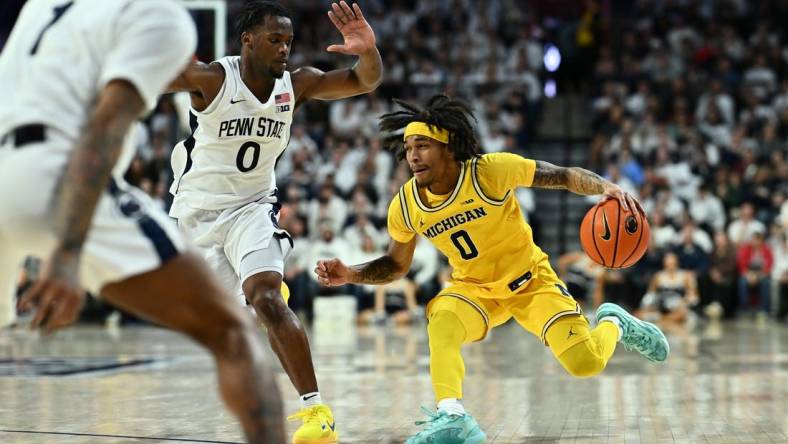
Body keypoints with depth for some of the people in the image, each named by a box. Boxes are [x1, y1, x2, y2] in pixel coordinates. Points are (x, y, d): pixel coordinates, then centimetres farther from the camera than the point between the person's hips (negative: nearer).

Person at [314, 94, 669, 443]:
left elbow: (563, 176, -16)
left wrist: (604, 187, -35)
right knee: (441, 322, -32)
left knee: (586, 363, -13)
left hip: (531, 280, -2)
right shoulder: (405, 207, -12)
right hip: (473, 288, 2)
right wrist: (350, 274, -12)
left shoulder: (490, 171, -25)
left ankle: (614, 323, 21)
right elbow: (396, 264, 5)